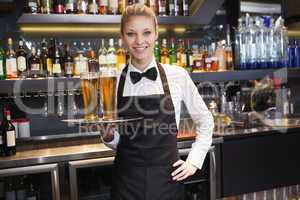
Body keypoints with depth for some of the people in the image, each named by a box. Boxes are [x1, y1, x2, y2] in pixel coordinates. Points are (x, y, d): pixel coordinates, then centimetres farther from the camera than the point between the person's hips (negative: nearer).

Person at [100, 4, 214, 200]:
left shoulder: (178, 75, -6)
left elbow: (205, 121, 7)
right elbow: (115, 142, 5)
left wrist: (194, 161, 1)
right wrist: (108, 135, -14)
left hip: (167, 178, 0)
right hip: (127, 182, 1)